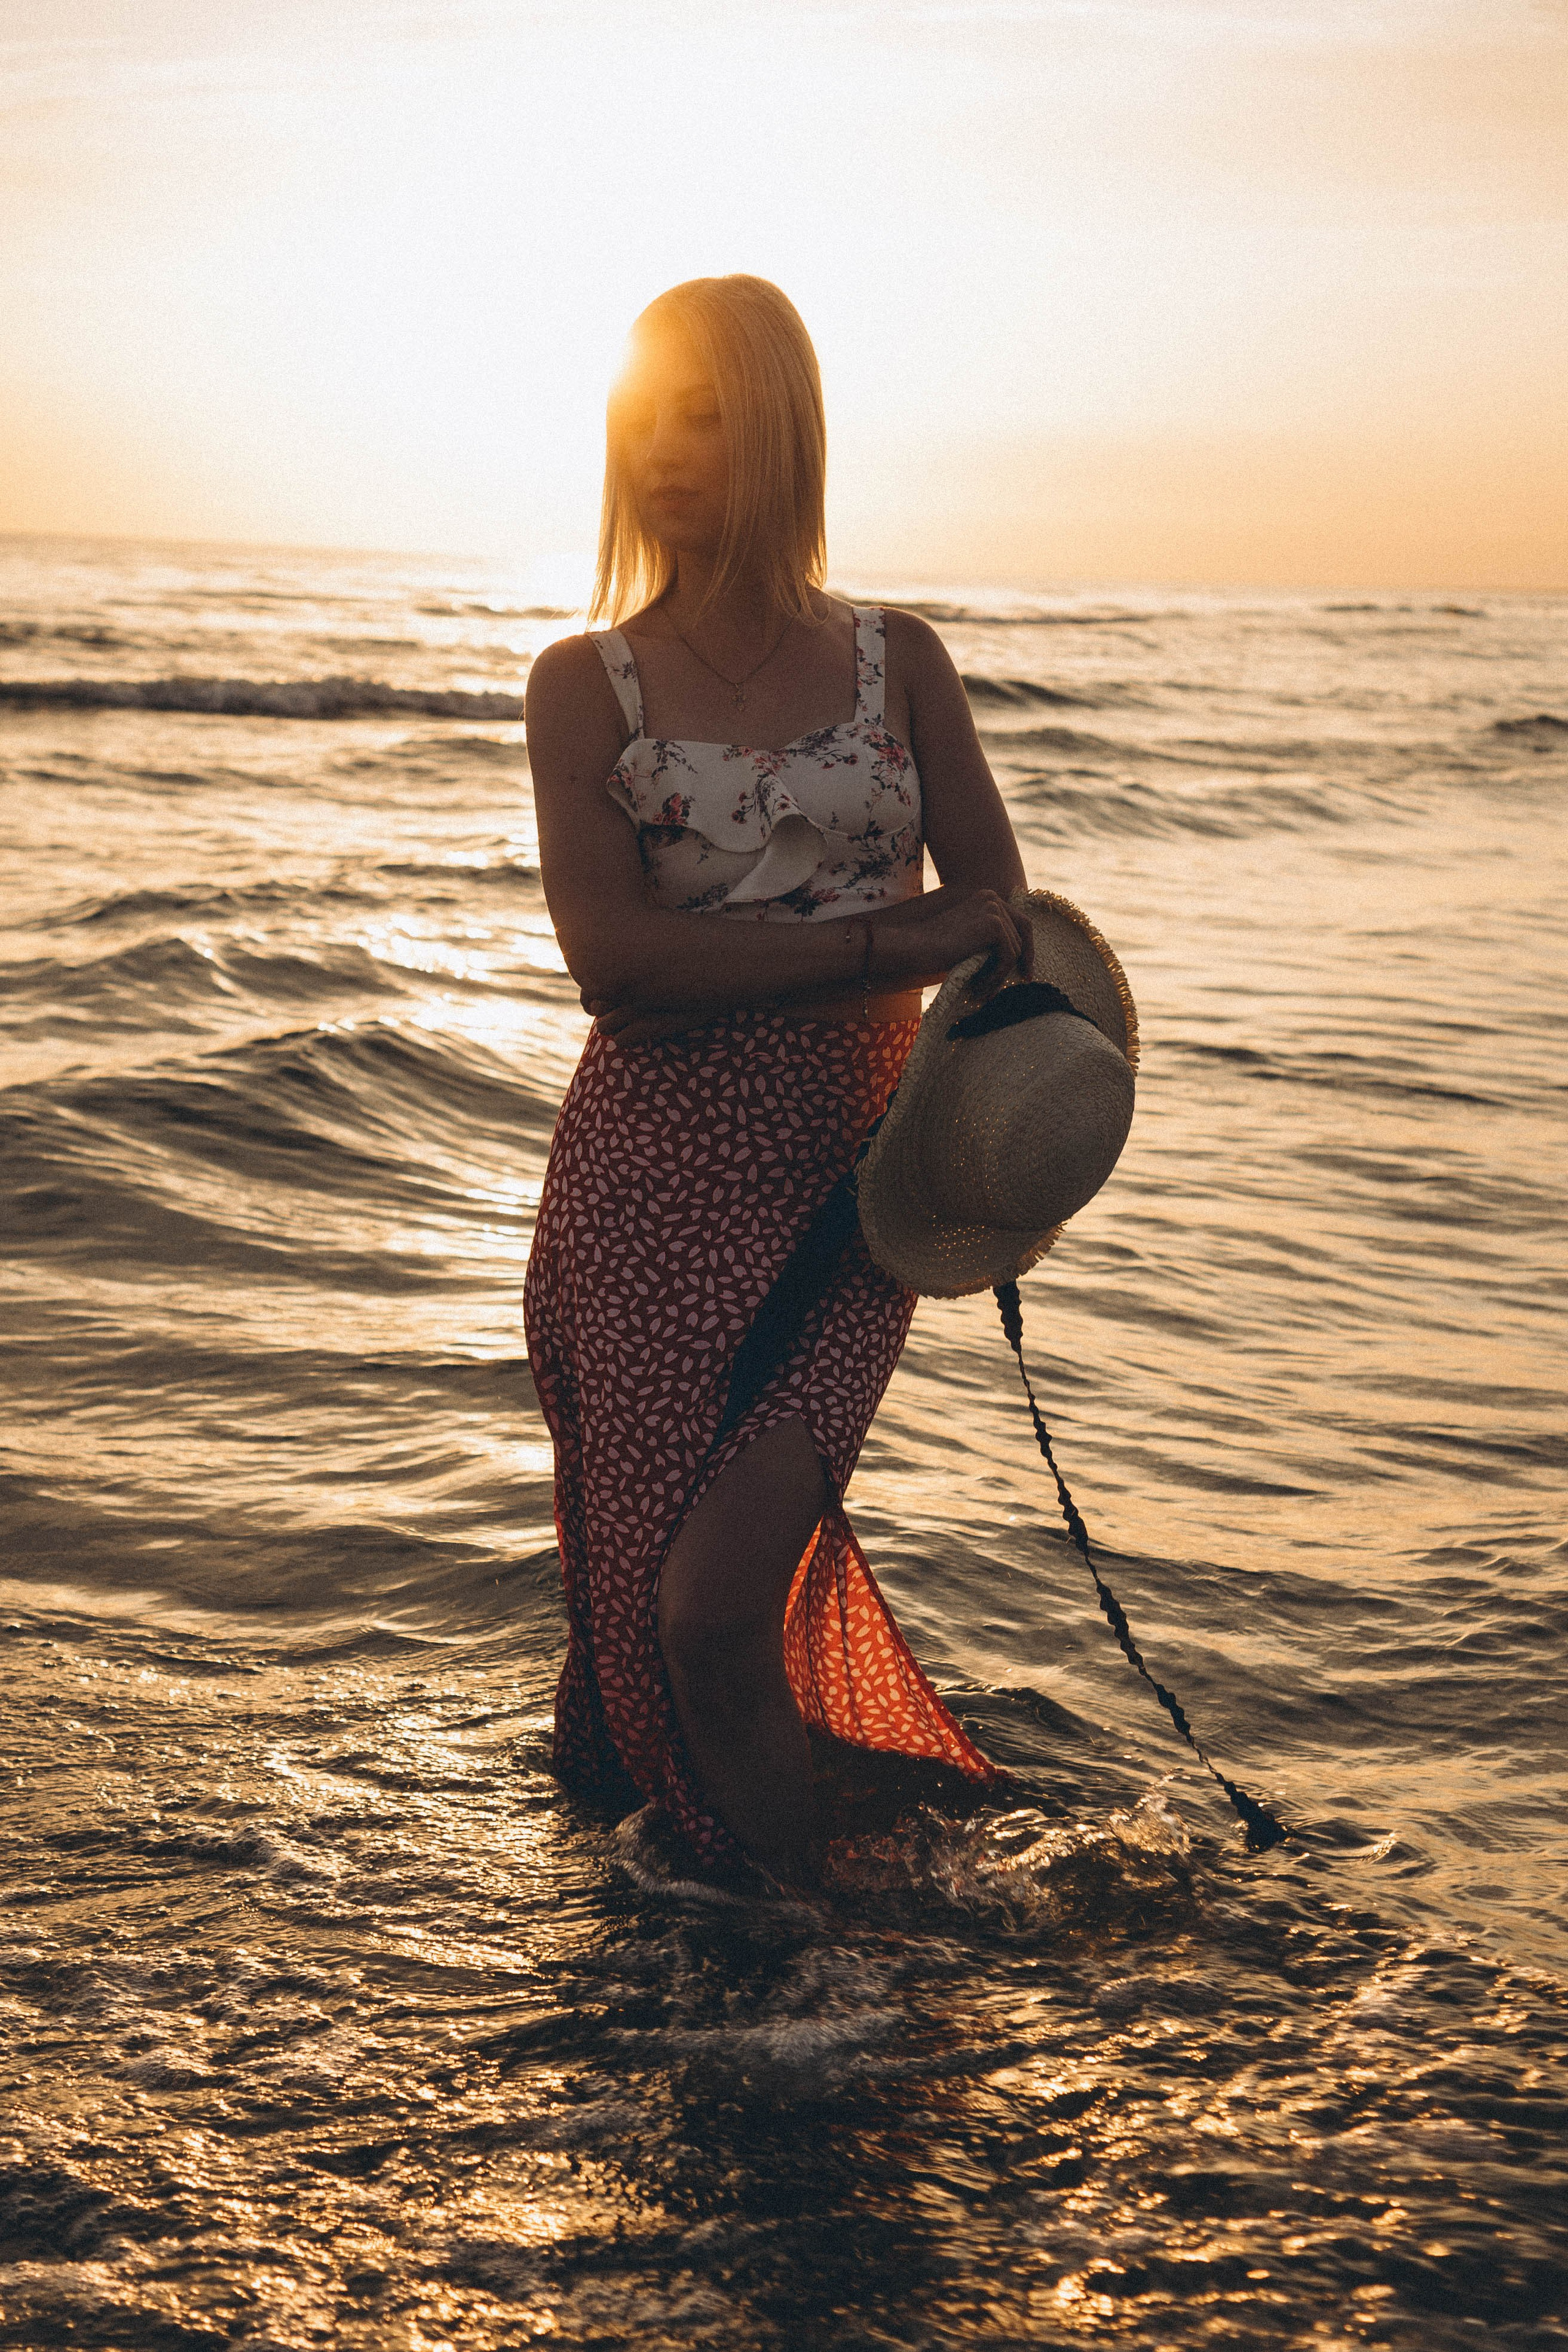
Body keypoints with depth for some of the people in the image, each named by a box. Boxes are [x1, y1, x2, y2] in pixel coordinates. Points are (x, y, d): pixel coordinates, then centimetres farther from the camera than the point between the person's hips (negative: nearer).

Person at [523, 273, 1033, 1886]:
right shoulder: (586, 684, 4)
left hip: (844, 1196, 0)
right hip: (643, 1193, 0)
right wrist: (889, 940, -16)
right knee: (616, 1599, 4)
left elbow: (1005, 921, 3)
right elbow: (616, 956, -10)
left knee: (715, 1601, -11)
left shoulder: (898, 664, 8)